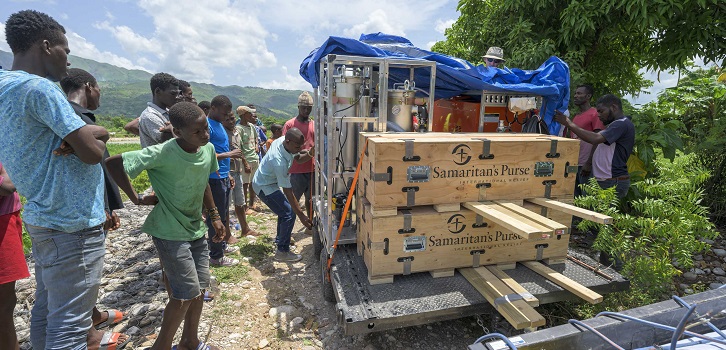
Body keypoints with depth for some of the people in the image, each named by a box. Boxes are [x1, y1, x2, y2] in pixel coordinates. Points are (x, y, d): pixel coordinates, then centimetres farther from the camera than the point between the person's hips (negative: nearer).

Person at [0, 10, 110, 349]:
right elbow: (93, 151, -18)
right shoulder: (39, 87, -16)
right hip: (73, 224, -10)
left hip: (43, 217, 10)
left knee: (46, 312, 21)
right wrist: (96, 138, 0)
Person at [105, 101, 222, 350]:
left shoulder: (208, 149, -5)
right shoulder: (162, 153, -24)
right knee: (187, 294, -2)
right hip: (170, 233, -6)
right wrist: (136, 198, -13)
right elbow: (113, 162, -18)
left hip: (196, 229, 6)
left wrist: (215, 216, 11)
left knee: (200, 289, 13)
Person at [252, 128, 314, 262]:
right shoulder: (279, 161, -37)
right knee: (289, 214, -11)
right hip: (264, 187, -9)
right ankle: (282, 252, 2)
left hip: (268, 181, 9)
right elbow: (288, 192, -34)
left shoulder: (282, 140, -14)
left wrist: (309, 154, -21)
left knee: (284, 209, 20)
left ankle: (280, 239, 39)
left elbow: (298, 158, 2)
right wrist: (302, 216, -30)